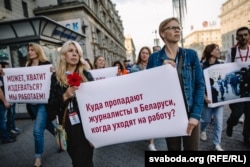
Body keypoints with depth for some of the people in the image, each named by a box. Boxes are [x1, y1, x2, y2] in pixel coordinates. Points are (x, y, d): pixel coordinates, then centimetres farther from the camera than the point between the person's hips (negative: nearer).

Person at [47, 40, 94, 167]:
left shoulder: (86, 75, -1)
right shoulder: (56, 77, 3)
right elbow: (51, 105, 0)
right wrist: (65, 96, -18)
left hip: (85, 124, -1)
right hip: (68, 125, 2)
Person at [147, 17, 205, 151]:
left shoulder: (191, 54, 0)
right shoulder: (154, 58, -1)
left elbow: (200, 85, -1)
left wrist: (196, 114, -9)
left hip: (190, 112, 0)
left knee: (192, 148, 10)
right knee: (173, 148, 16)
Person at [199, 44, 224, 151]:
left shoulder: (220, 65, 5)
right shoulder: (203, 66, -10)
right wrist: (204, 97, -19)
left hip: (219, 97, 4)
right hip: (208, 98, -3)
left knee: (219, 122, 4)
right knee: (206, 119, 14)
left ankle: (217, 144, 17)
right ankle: (202, 130, 47)